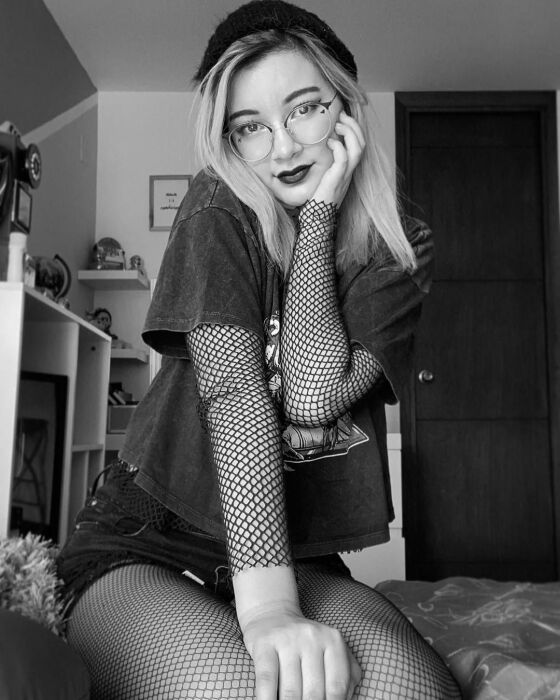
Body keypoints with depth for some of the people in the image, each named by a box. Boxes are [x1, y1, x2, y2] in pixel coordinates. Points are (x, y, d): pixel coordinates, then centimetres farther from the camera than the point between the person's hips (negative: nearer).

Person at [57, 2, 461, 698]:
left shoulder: (400, 249, 1)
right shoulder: (218, 211, -6)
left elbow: (313, 397, -15)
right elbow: (232, 386, -21)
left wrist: (318, 213, -13)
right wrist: (264, 599, -30)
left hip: (302, 554, 3)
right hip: (144, 540, -2)